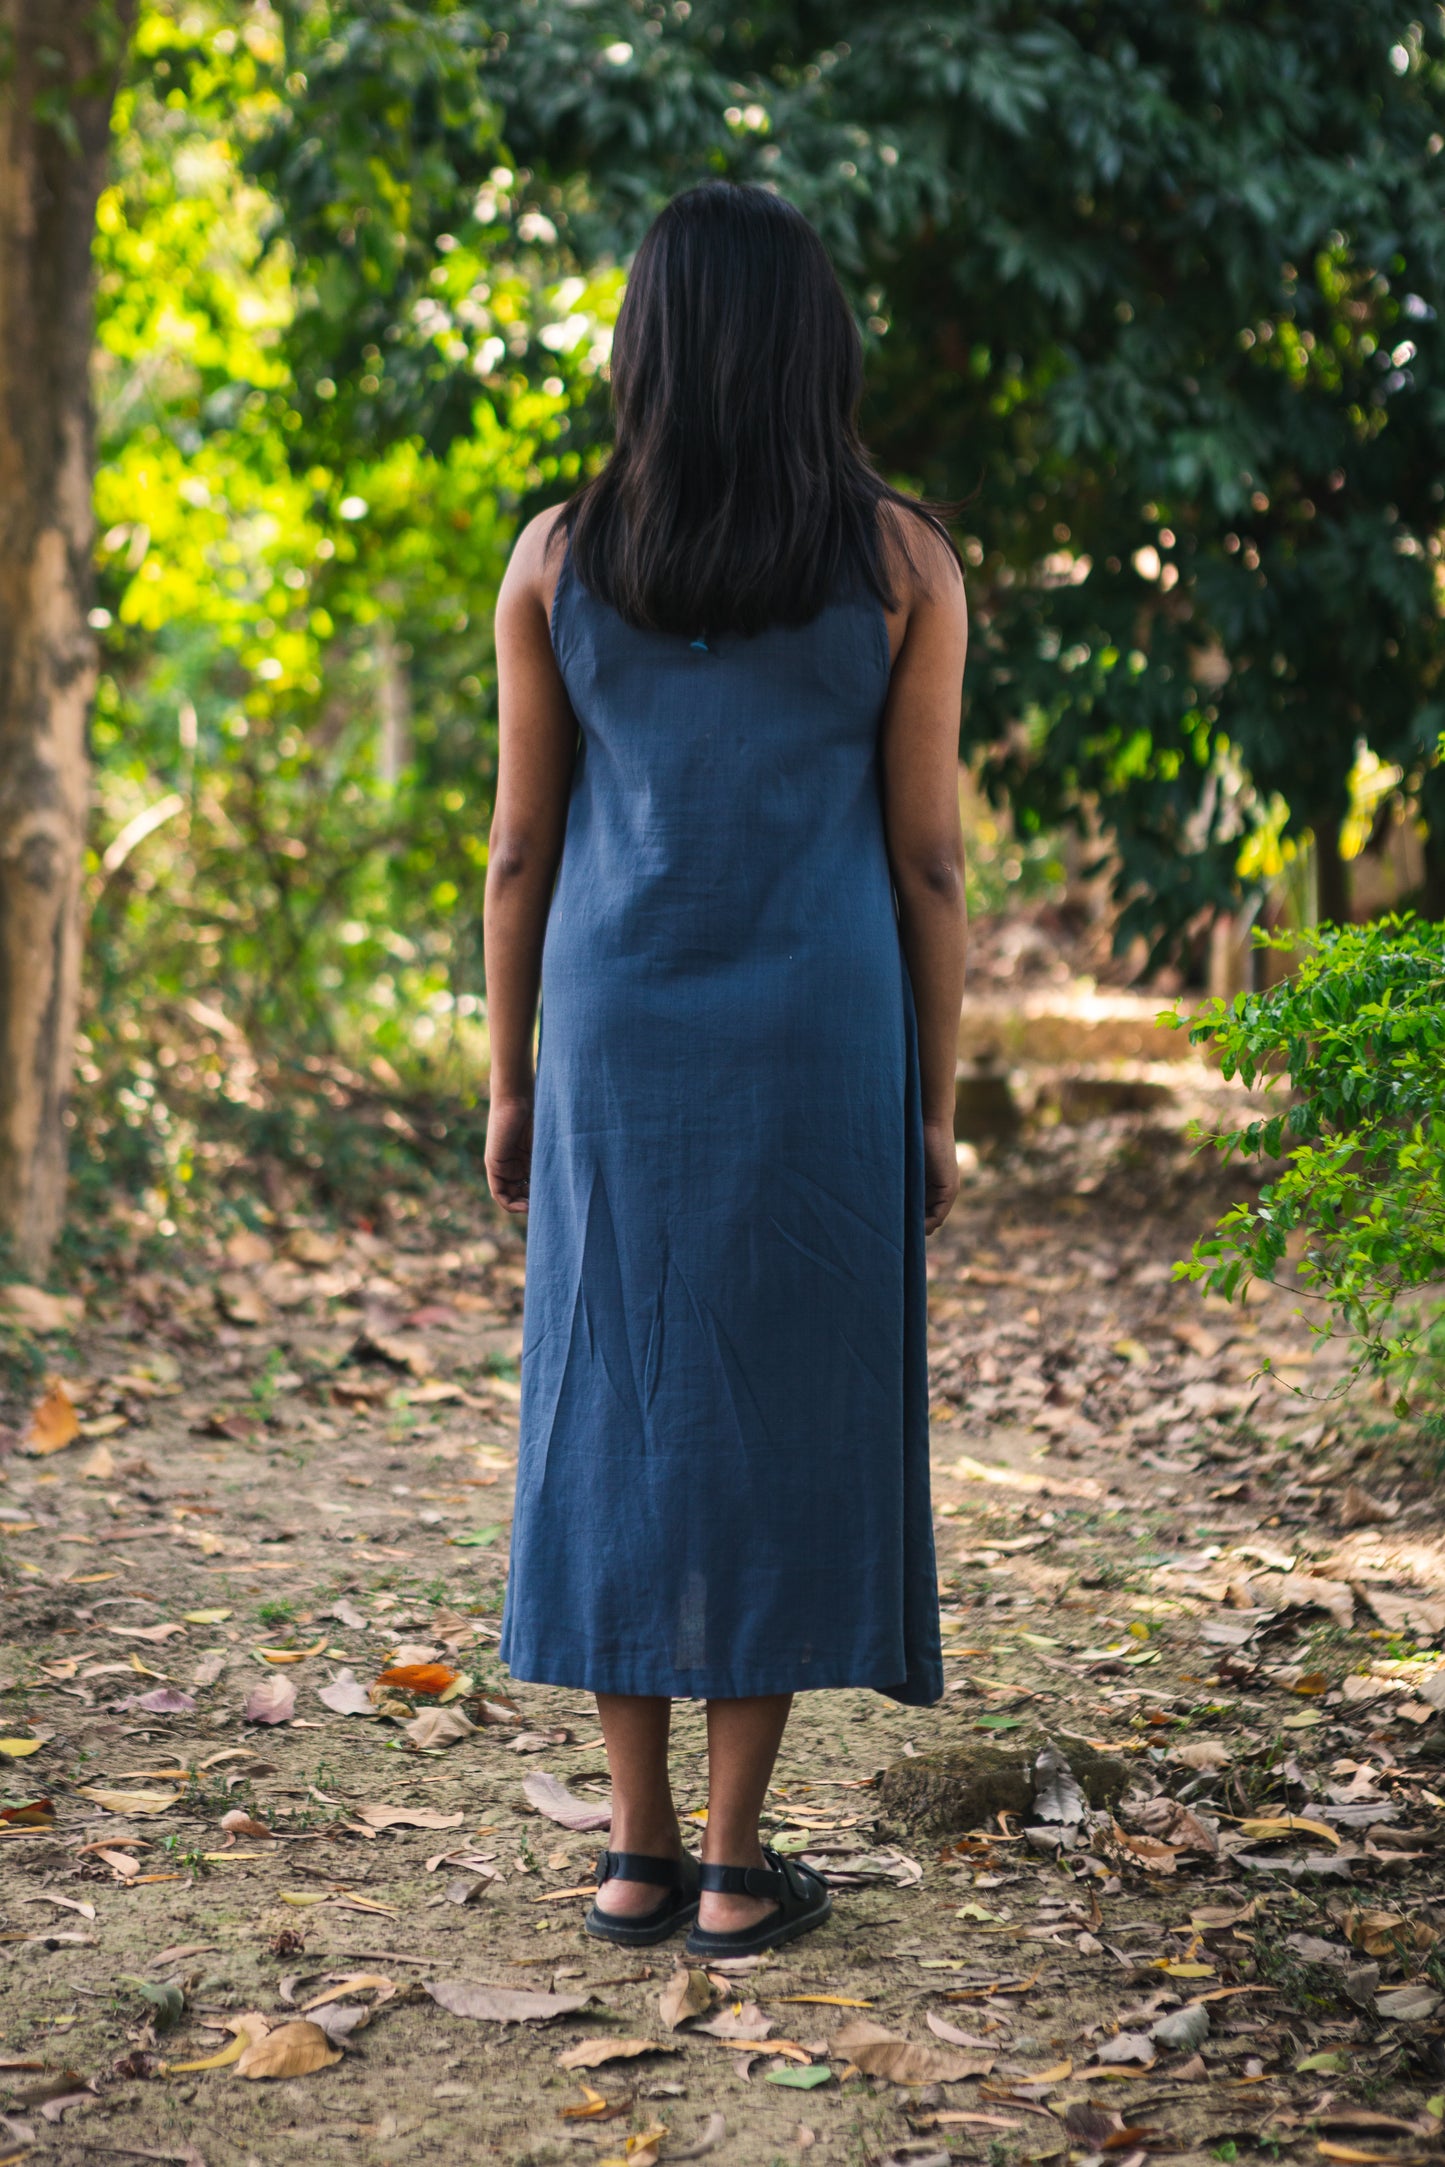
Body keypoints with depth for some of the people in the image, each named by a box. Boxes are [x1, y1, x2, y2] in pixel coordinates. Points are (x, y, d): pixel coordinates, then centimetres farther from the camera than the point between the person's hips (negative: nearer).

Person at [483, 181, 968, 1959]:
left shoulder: (558, 558, 1)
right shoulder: (902, 560, -2)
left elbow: (520, 843, 2)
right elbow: (927, 855, -2)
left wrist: (511, 1083, 11)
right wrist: (936, 1107, 5)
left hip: (619, 1033, 1)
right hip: (822, 1042, -1)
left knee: (615, 1409, 9)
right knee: (786, 1412, 5)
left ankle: (636, 1852, 13)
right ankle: (737, 1864, 9)